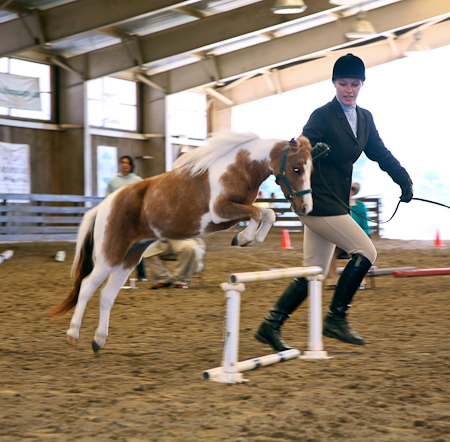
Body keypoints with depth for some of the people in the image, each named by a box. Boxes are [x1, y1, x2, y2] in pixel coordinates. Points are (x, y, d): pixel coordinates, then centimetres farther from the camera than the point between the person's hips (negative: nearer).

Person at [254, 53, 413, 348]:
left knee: (314, 272, 9)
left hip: (334, 203, 8)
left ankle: (271, 325, 14)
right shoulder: (322, 116, -10)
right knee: (365, 251, -11)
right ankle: (336, 319, -2)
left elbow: (380, 152, 19)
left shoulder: (365, 118, 14)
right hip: (318, 202, -8)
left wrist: (403, 179, 8)